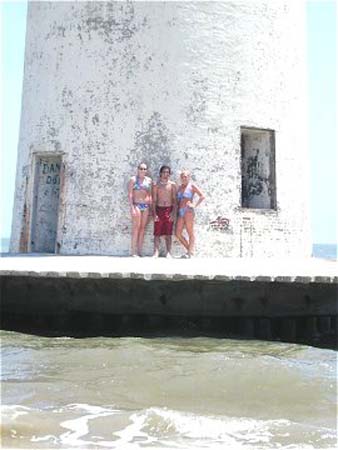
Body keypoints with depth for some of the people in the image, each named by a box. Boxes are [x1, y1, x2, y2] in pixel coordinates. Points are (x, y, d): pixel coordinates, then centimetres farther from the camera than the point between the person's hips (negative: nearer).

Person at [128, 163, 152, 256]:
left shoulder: (149, 180, 12)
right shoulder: (133, 179, 0)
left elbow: (150, 195, 14)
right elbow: (130, 194, -6)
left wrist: (151, 207, 8)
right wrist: (132, 207, -15)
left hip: (146, 205, 5)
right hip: (136, 205, -4)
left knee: (143, 228, 4)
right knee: (136, 227, -10)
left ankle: (140, 251, 7)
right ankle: (134, 251, -8)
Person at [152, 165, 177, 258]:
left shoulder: (172, 184, 6)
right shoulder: (156, 185, 6)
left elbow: (174, 200, 5)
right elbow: (154, 200, 4)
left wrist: (173, 212, -5)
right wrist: (154, 213, -5)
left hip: (169, 210, 0)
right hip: (159, 209, 0)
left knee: (168, 233, 0)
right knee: (157, 233, -4)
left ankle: (168, 253, 0)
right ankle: (156, 252, -6)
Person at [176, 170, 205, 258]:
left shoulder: (192, 186, 3)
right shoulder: (179, 187, 20)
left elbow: (202, 196, -3)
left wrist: (194, 205, -9)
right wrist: (177, 208, 9)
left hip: (188, 211, -7)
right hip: (180, 212, 7)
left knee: (190, 233, -5)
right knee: (178, 234, 1)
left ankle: (190, 253, -3)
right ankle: (189, 250, 13)